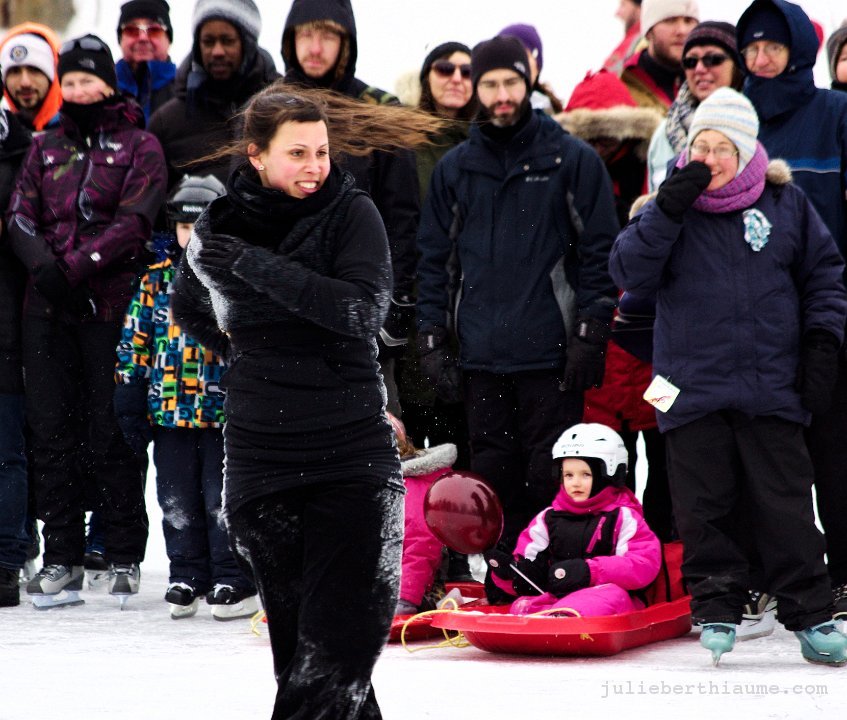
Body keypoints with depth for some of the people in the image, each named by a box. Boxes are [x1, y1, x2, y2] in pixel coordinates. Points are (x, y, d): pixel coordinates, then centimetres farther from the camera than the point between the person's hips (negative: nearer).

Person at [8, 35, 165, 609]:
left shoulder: (138, 146, 5)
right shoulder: (46, 148, 18)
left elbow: (134, 221, -7)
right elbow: (20, 216, 9)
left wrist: (76, 267, -17)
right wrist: (43, 265, -12)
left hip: (110, 305, -4)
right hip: (47, 308, 4)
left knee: (108, 433, -4)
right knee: (52, 431, 1)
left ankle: (125, 559, 5)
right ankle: (62, 558, 6)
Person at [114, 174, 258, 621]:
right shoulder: (156, 281, 7)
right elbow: (135, 341, 11)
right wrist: (130, 396, 6)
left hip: (226, 412, -3)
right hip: (170, 411, 3)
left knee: (225, 500, -2)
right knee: (178, 502, 9)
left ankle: (234, 581, 7)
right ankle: (186, 577, 20)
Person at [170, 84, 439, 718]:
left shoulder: (351, 213, -4)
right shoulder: (219, 228, 5)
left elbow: (364, 310, -19)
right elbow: (189, 310, 25)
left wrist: (261, 266, -19)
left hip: (354, 457, -3)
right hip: (260, 457, 3)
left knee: (334, 659, -11)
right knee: (296, 640, 4)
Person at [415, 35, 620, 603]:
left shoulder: (572, 159, 2)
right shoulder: (455, 168, 13)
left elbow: (600, 252, 0)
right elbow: (435, 259, 16)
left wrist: (590, 335, -7)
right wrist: (434, 339, 7)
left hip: (551, 355, -3)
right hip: (482, 358, 3)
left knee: (552, 478, -3)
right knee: (494, 477, 4)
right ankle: (502, 588, 9)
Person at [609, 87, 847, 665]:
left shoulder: (785, 203, 4)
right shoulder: (672, 205, 5)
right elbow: (630, 273, -6)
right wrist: (668, 211, -15)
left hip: (772, 389, -1)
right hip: (693, 389, 1)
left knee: (785, 505, 1)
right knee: (704, 507, 3)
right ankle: (717, 609, 16)